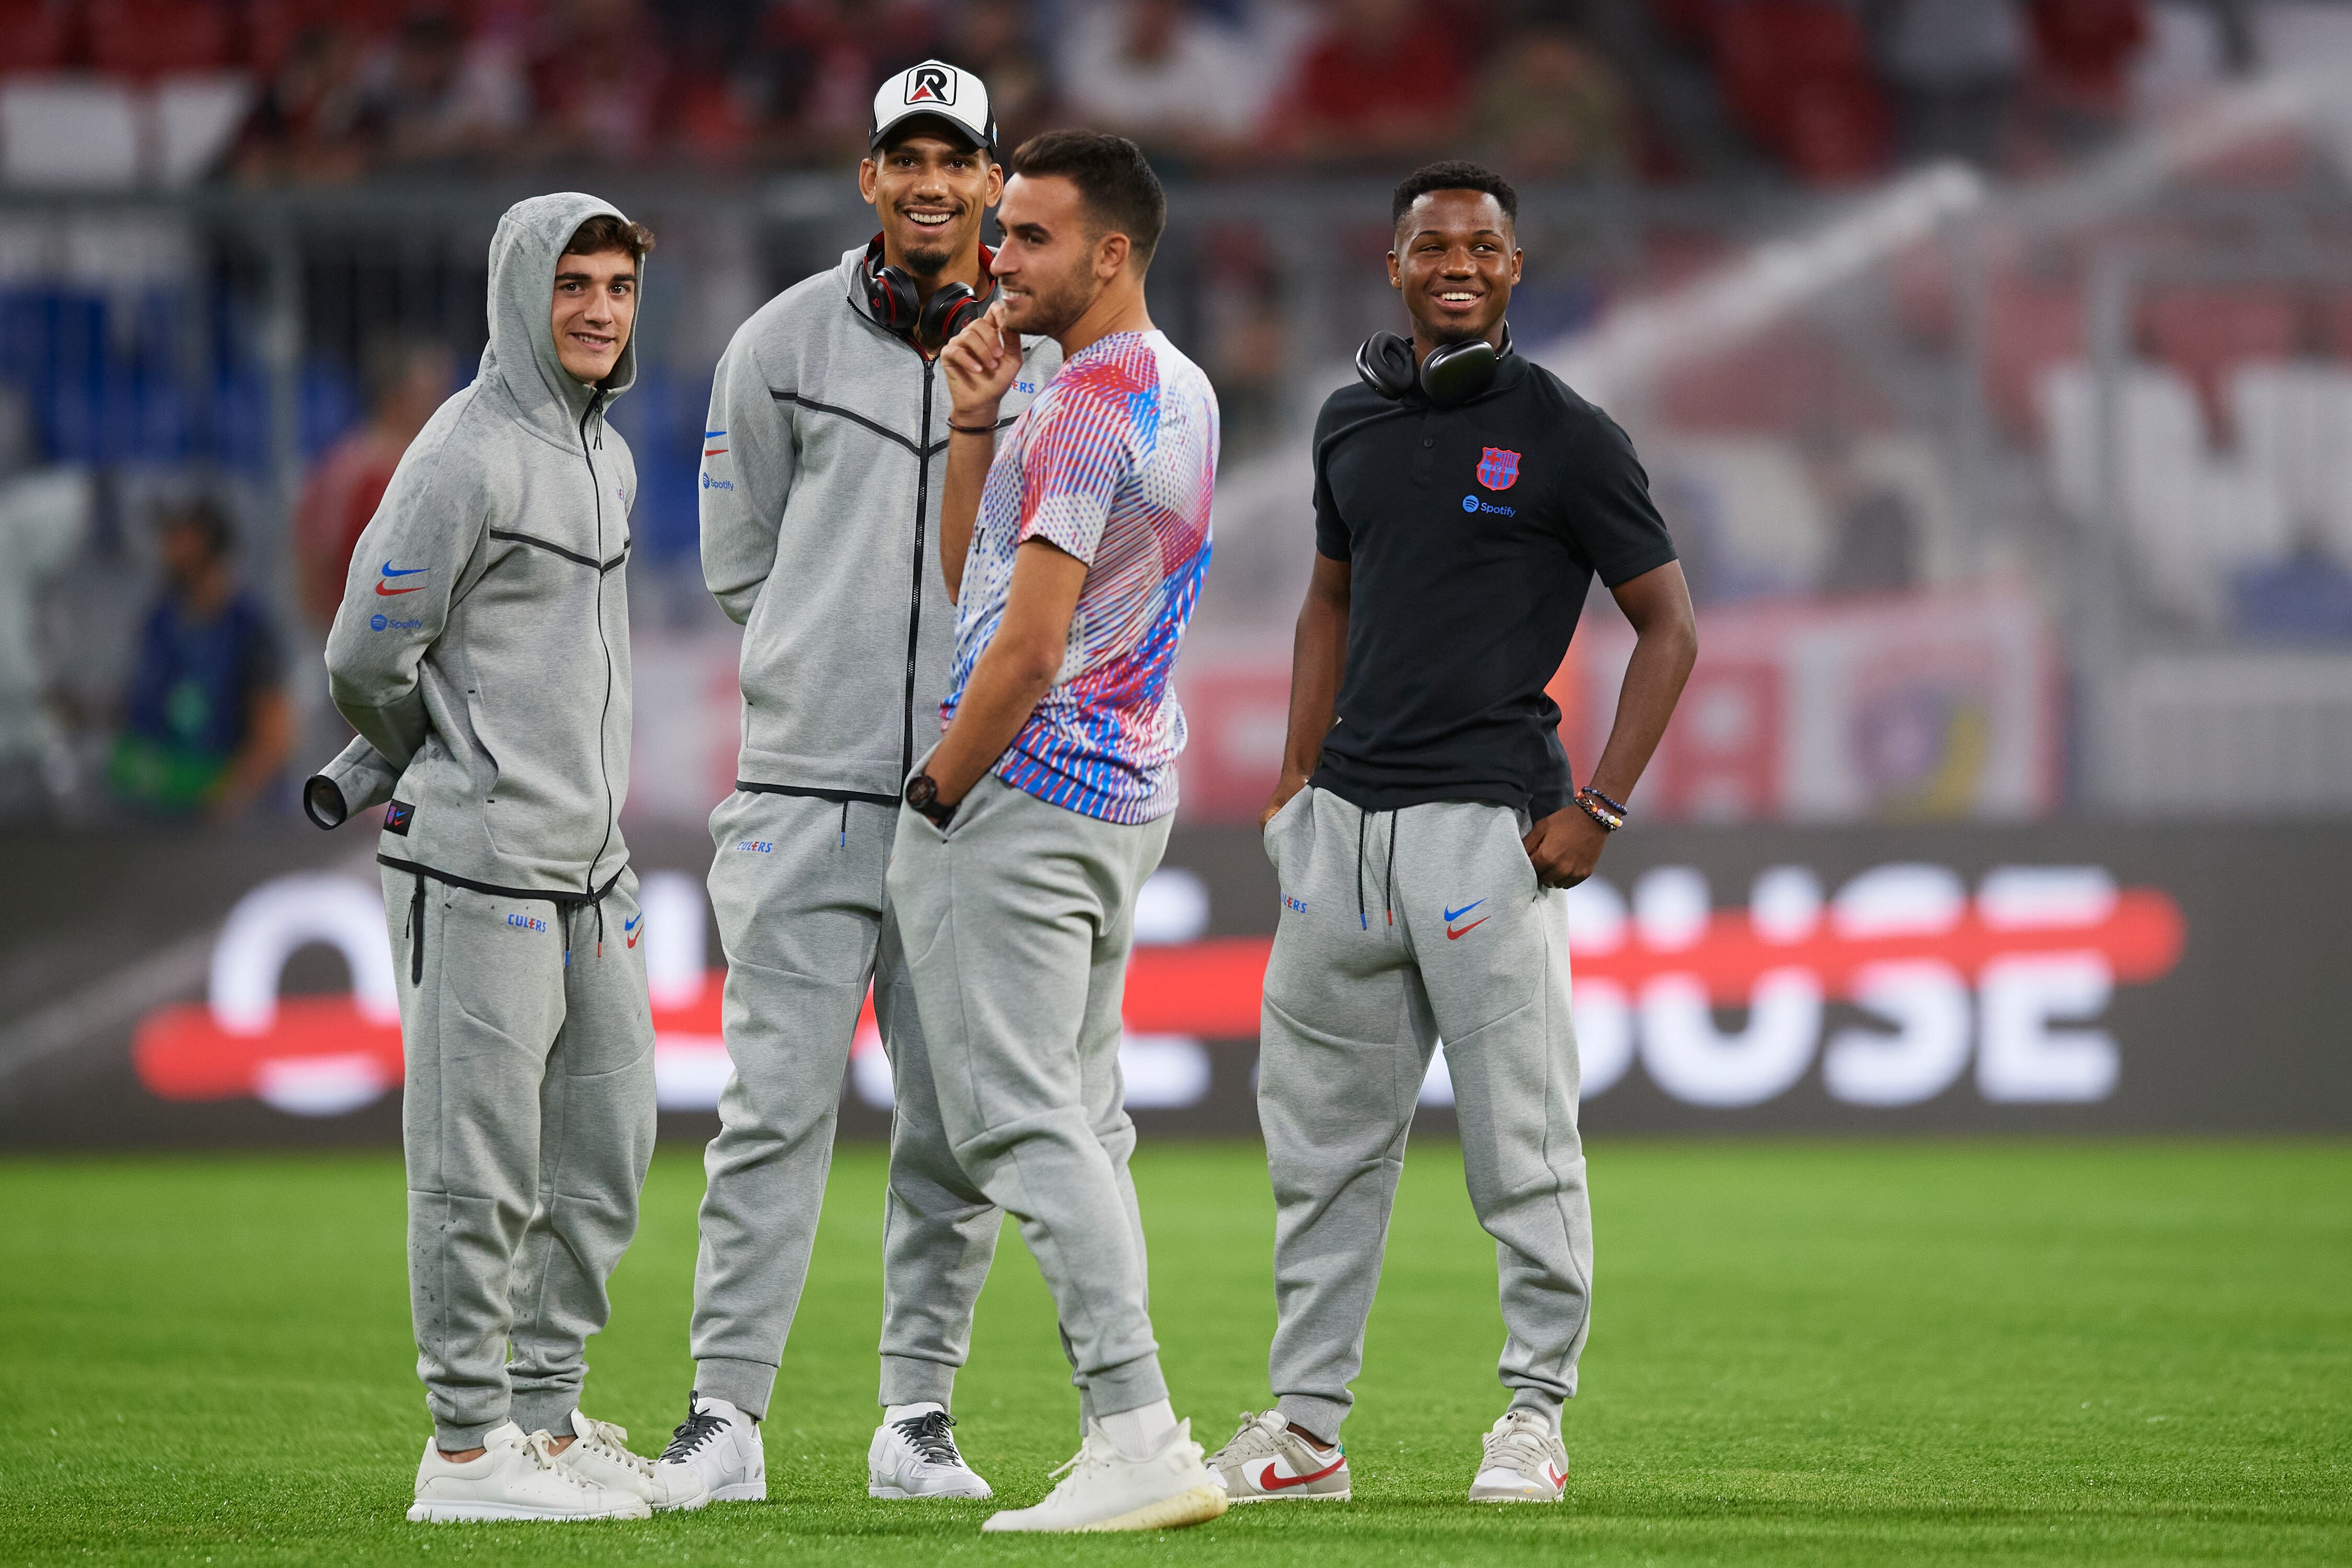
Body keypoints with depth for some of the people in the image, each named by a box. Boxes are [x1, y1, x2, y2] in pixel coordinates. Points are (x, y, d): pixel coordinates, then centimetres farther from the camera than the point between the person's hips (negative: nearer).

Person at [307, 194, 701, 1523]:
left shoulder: (609, 459, 16)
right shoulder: (470, 458, -13)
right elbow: (369, 659, -13)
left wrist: (376, 776, 13)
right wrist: (453, 780, 3)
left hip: (593, 866, 9)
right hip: (481, 869, -9)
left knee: (606, 1156, 11)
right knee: (482, 1166, -5)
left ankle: (550, 1422, 20)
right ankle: (468, 1448, 0)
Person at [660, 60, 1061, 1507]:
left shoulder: (1056, 366, 7)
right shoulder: (786, 343, 6)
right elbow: (739, 561, 11)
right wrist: (838, 664, 5)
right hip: (809, 790, -1)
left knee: (961, 1128, 3)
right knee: (776, 1107, -7)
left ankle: (920, 1414, 12)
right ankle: (726, 1414, -5)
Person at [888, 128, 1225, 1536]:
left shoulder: (1083, 414, -17)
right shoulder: (1183, 393, 15)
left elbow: (1025, 646, -23)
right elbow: (970, 581, 18)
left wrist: (938, 791, -11)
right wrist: (976, 426, 6)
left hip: (1021, 793, -10)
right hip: (1131, 791, 10)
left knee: (1026, 1120, -11)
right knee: (1084, 1116, 14)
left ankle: (1139, 1435, -18)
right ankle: (1135, 1436, 12)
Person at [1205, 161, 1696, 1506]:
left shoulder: (1564, 434, -4)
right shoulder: (1354, 422, 13)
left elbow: (1669, 625, -2)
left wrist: (1598, 810, -10)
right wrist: (1297, 777, 15)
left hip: (1486, 816, -6)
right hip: (1345, 822, 6)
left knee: (1521, 1139, -4)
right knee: (1321, 1137, 8)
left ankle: (1538, 1417, 4)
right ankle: (1306, 1424, 14)